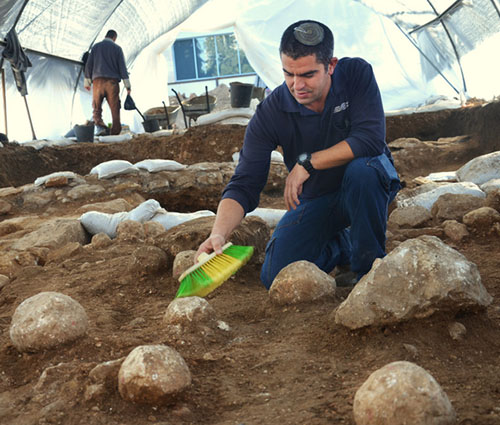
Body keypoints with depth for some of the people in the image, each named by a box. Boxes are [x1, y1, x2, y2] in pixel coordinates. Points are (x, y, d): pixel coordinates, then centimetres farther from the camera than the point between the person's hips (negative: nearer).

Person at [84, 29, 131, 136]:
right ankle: (115, 132, 2)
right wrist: (127, 85, 2)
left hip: (98, 80, 1)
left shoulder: (96, 46, 12)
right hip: (112, 81, -1)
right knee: (115, 108, 4)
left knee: (96, 108, 2)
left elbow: (89, 65, 8)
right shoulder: (117, 48, 8)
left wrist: (87, 82, 14)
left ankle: (100, 126, -22)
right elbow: (122, 67, 2)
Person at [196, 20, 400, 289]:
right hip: (315, 200, 2)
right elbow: (244, 186, -23)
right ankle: (342, 245, 15)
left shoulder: (357, 74, -20)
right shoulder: (270, 113, -20)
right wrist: (219, 233, -41)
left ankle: (369, 266, -15)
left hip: (367, 186, -1)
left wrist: (307, 162, -29)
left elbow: (371, 140, -30)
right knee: (276, 278, -14)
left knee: (361, 169, -38)